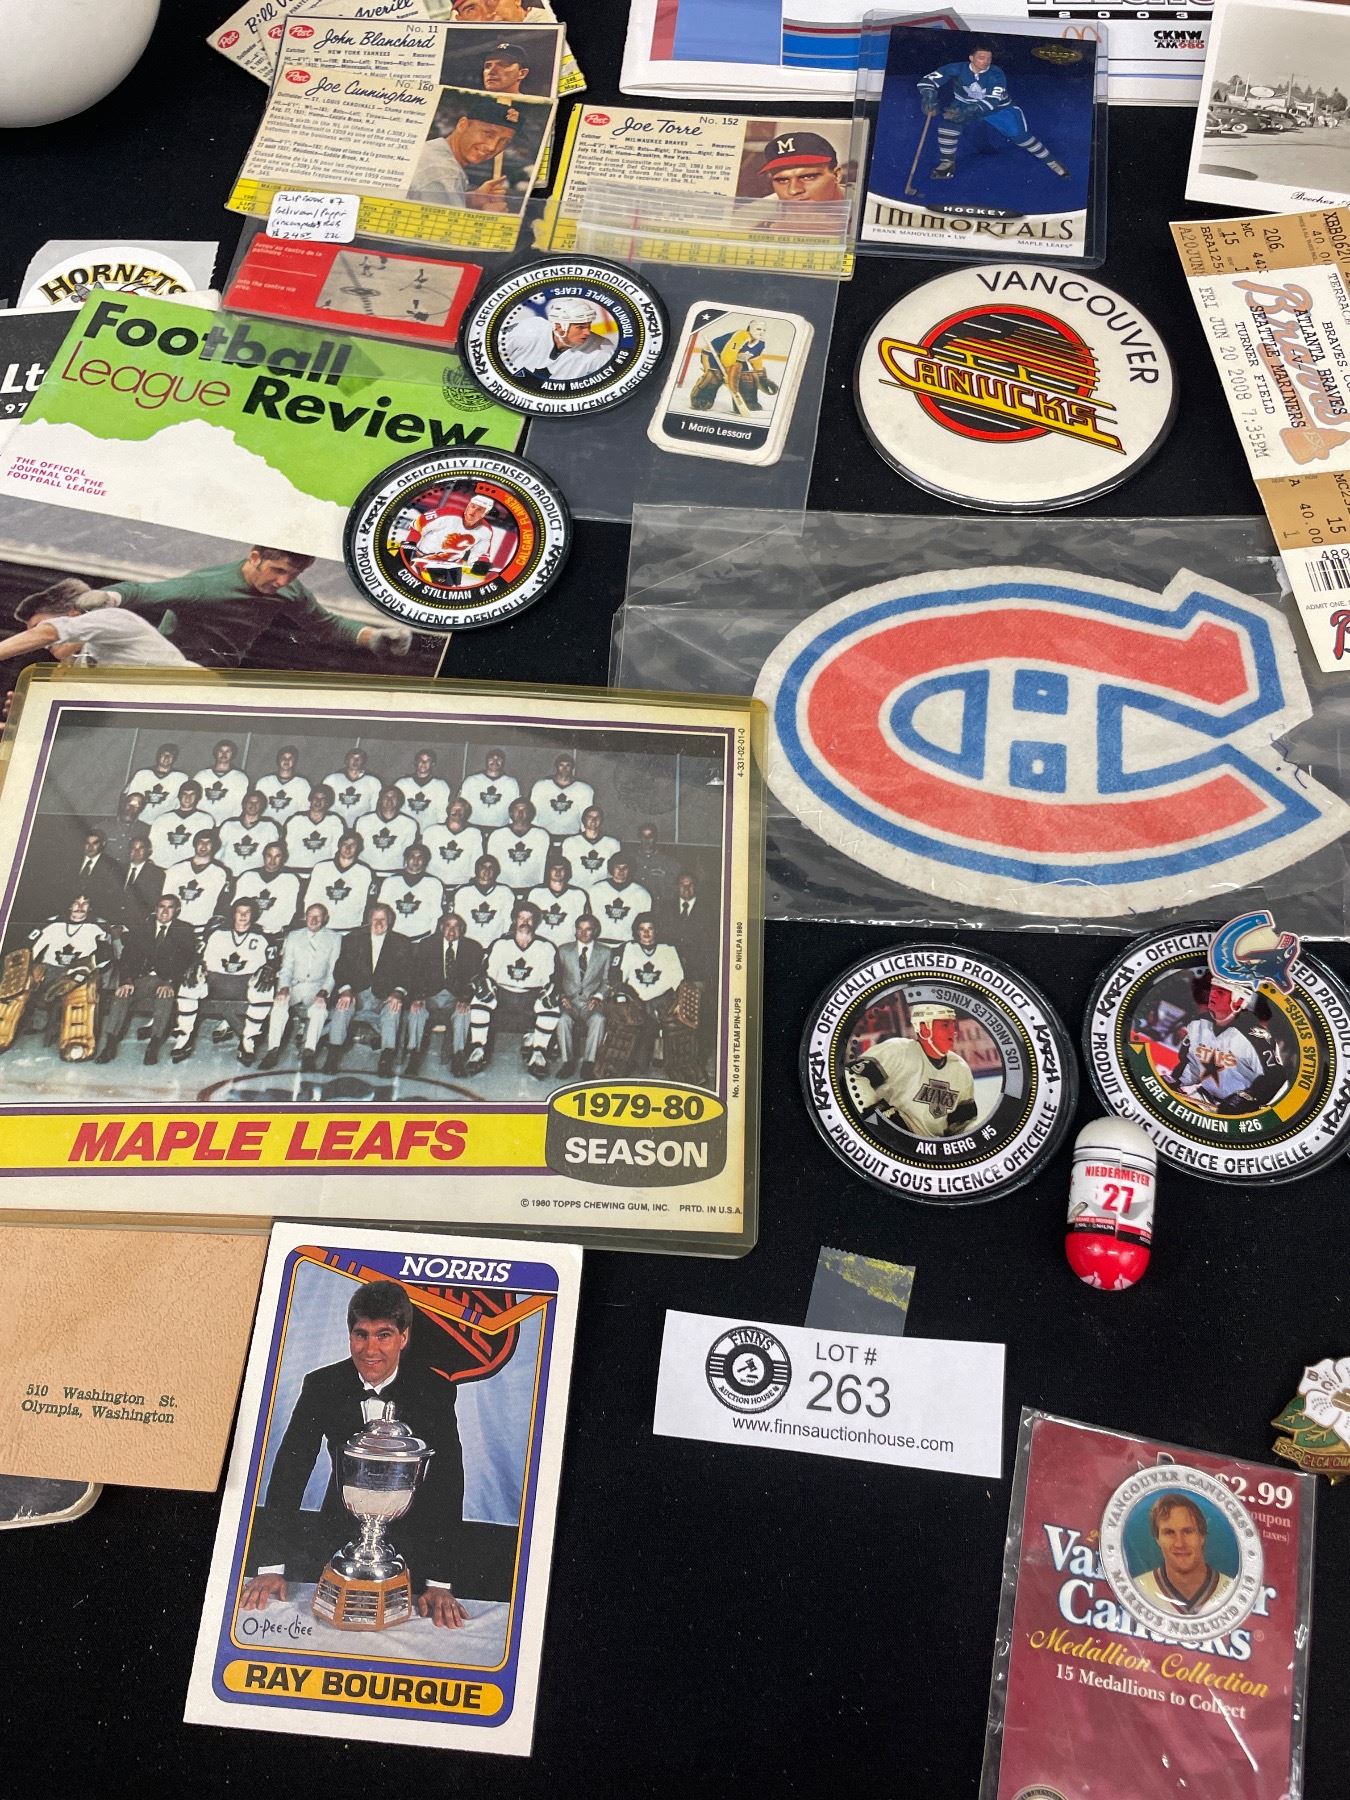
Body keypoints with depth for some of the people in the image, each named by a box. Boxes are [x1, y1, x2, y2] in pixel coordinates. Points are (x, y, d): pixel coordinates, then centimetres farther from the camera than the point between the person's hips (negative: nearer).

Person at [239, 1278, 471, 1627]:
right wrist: (271, 1566, -14)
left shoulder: (435, 1391, -15)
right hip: (340, 1530, 2)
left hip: (412, 1533, -2)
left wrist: (440, 1584, -24)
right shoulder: (321, 1386, -10)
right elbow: (290, 1469, -9)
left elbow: (448, 1482, -17)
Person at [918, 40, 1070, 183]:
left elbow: (991, 101, -37)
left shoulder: (996, 75, -27)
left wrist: (967, 111, -51)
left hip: (997, 107, -1)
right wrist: (929, 100, -50)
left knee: (1020, 134, -12)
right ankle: (947, 162, -11)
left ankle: (1050, 161, 4)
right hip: (965, 105, 1)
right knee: (948, 120, -28)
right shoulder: (957, 69, -26)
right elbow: (928, 80, -29)